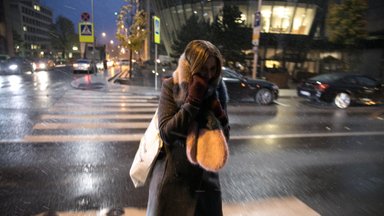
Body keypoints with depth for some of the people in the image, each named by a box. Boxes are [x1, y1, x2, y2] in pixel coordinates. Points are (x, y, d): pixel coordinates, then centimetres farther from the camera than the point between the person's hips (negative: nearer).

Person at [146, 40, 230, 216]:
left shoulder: (217, 90, -2)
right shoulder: (171, 86, -10)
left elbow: (224, 138, 1)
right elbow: (166, 132, -20)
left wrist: (219, 115, -17)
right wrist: (193, 100, -24)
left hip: (206, 176, 3)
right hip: (174, 176, -3)